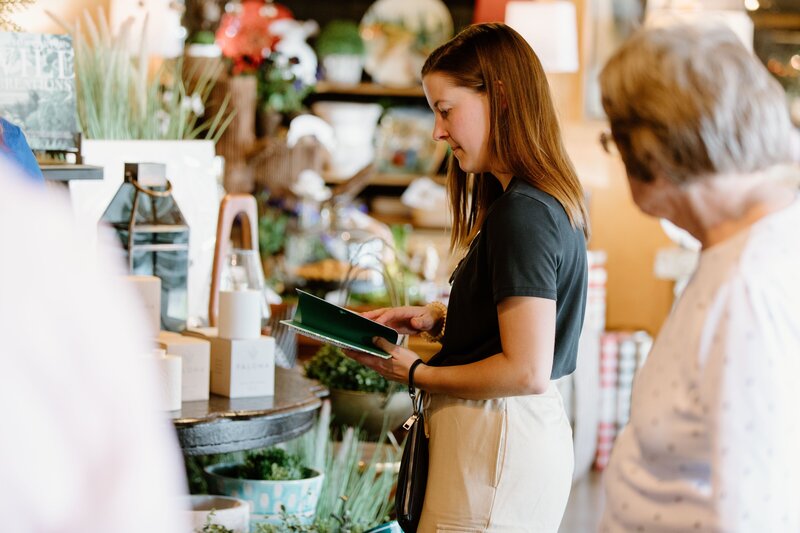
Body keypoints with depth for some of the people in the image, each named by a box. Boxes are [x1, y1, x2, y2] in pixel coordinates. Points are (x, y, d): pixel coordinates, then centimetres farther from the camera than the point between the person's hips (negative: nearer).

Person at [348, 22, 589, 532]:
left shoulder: (521, 213, -19)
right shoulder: (554, 201, 11)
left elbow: (527, 371, -22)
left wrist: (416, 374, -11)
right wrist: (437, 318, 9)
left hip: (498, 445, -10)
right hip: (536, 431, 10)